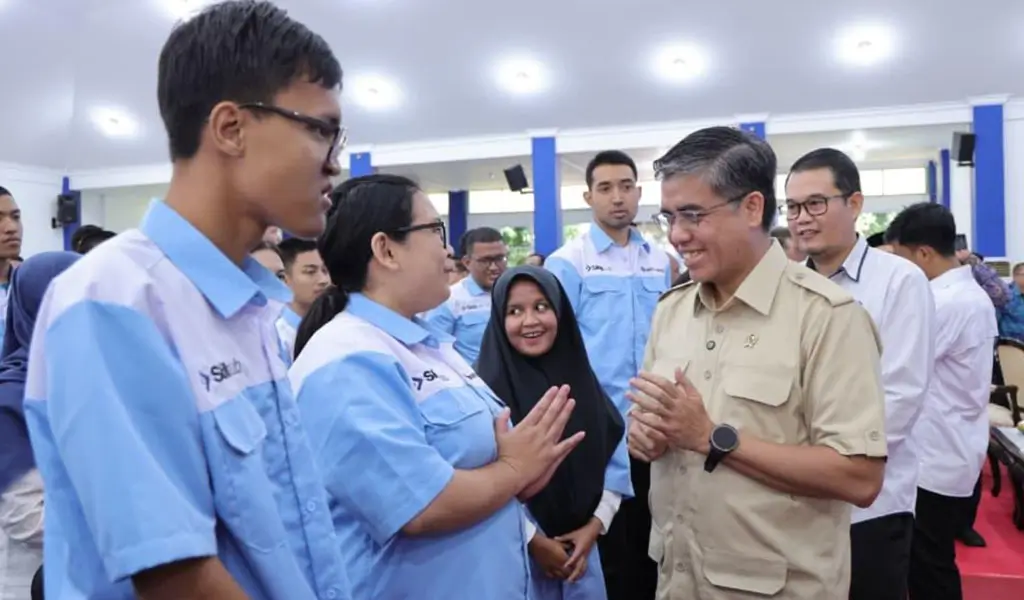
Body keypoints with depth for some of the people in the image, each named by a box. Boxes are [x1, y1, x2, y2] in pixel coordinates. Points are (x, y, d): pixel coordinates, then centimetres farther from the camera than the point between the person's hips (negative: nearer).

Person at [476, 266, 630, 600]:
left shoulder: (581, 377, 2)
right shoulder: (490, 386, -15)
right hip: (516, 555, -4)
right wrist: (533, 540, -12)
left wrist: (595, 525, -3)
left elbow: (616, 454, 4)